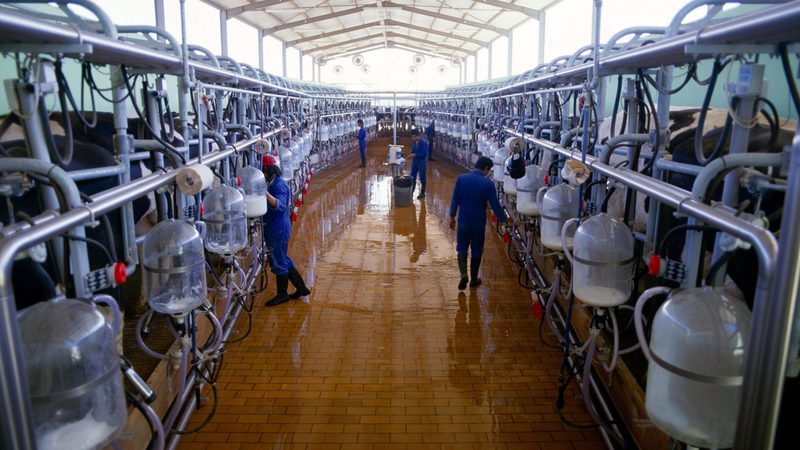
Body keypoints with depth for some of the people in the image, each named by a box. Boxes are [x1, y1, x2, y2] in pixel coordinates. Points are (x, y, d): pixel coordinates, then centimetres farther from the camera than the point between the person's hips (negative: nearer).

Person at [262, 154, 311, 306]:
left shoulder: (279, 185, -17)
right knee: (284, 261, 17)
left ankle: (282, 295, 15)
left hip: (278, 230, -11)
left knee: (278, 262, 1)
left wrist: (265, 193, -46)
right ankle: (301, 288, 25)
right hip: (274, 229, 11)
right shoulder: (274, 184, 15)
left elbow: (280, 205, -34)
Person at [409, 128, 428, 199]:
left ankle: (422, 193, 22)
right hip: (414, 162, 6)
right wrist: (411, 154, -10)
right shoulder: (414, 142, 1)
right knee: (412, 177, 8)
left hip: (422, 162, -6)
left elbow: (425, 154, -20)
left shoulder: (424, 143, -18)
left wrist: (415, 155, -22)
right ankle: (411, 192, 17)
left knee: (422, 178, 8)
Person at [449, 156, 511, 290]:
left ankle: (463, 274, -4)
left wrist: (452, 216, 10)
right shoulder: (488, 184, -12)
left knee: (462, 248, 14)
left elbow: (455, 200, -2)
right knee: (476, 251, 14)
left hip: (463, 220, 1)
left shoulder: (461, 178, -6)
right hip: (479, 222, -1)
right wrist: (505, 219, 8)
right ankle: (474, 279, 23)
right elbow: (495, 205, -7)